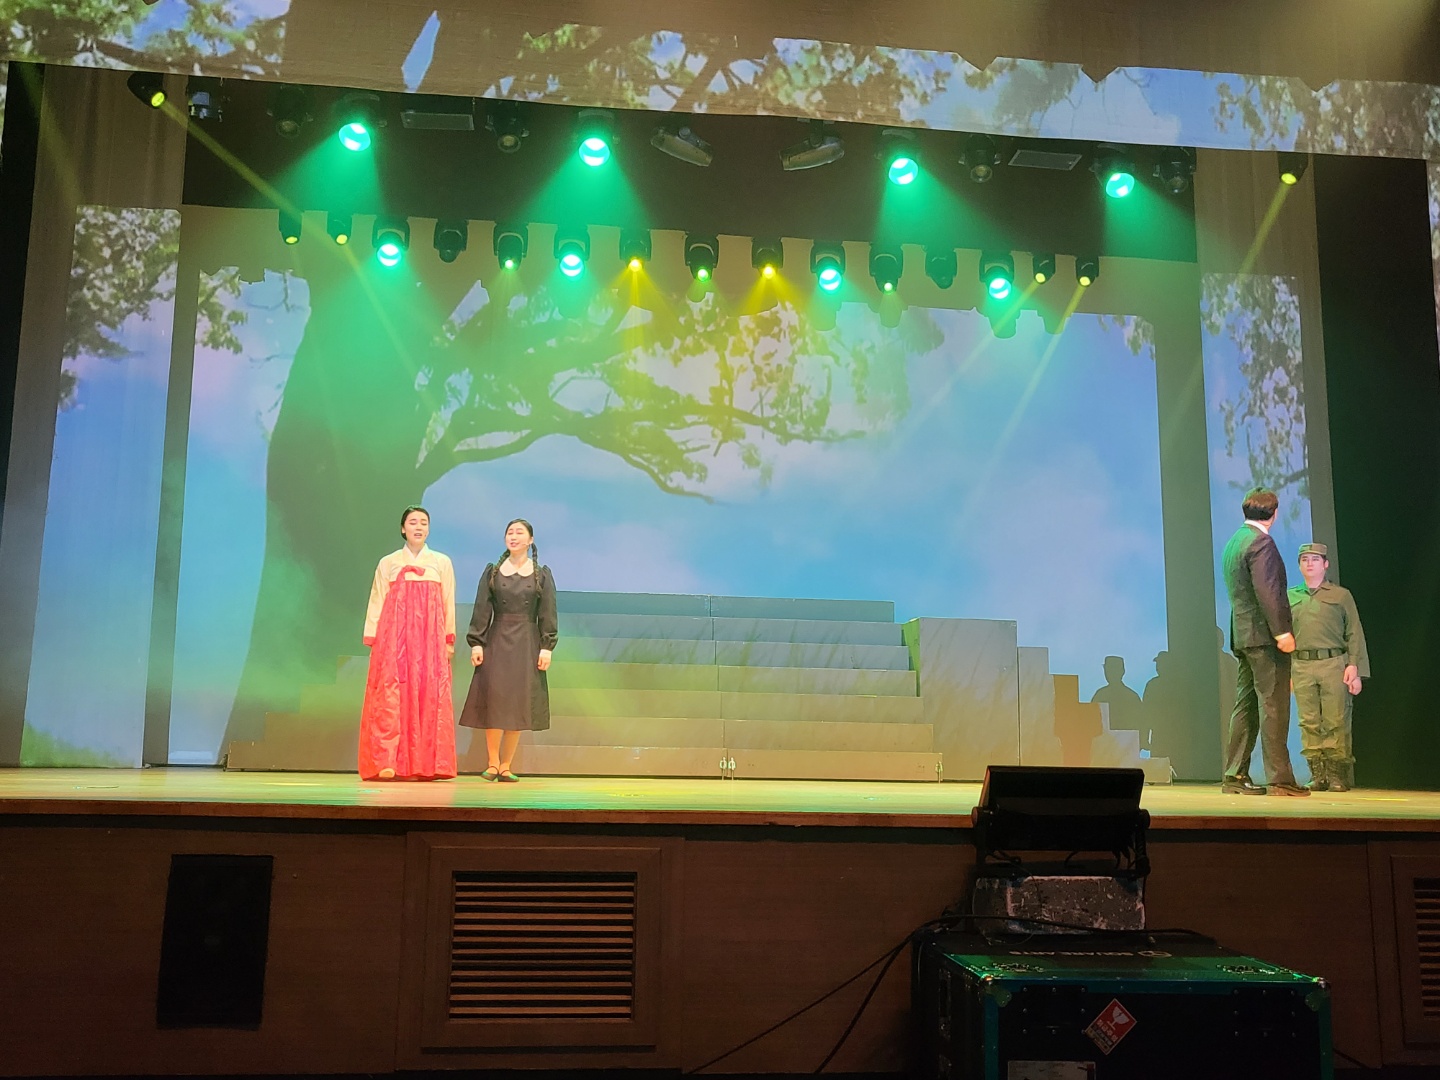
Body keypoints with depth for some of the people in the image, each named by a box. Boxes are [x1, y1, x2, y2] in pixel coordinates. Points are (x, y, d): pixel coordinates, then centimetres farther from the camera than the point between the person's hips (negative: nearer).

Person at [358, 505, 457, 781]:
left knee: (430, 696, -5)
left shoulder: (442, 563, 12)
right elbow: (376, 602, 8)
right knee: (390, 696, -8)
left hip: (430, 638, 1)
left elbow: (449, 604, 10)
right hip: (393, 636, 0)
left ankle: (426, 765, -1)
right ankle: (387, 763, -8)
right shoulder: (388, 563, 11)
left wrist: (449, 639, 3)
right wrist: (372, 638, 0)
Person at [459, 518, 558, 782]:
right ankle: (492, 762, 1)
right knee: (495, 699, -8)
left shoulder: (542, 574, 7)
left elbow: (547, 614, 3)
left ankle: (506, 765, 6)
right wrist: (476, 643, -4)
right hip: (497, 641, 0)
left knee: (519, 703, 0)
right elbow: (481, 610, 4)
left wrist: (547, 647, -5)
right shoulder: (492, 572, 8)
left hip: (527, 644, 0)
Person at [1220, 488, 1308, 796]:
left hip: (1242, 634, 9)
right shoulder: (1261, 542, -12)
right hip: (1264, 635, -9)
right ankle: (1279, 779, -4)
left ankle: (1235, 776, 11)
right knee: (1273, 707, -6)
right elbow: (1266, 591, -21)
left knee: (1246, 707, 10)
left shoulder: (1234, 541, 17)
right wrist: (1281, 630, -22)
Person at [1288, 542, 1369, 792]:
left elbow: (1354, 634, 5)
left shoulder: (1341, 595, 9)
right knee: (1309, 723, 1)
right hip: (1301, 666, 3)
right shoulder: (1290, 598, 16)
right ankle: (1318, 774, 5)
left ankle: (1338, 775, 2)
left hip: (1334, 663, -2)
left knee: (1335, 722, -4)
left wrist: (1354, 667, -5)